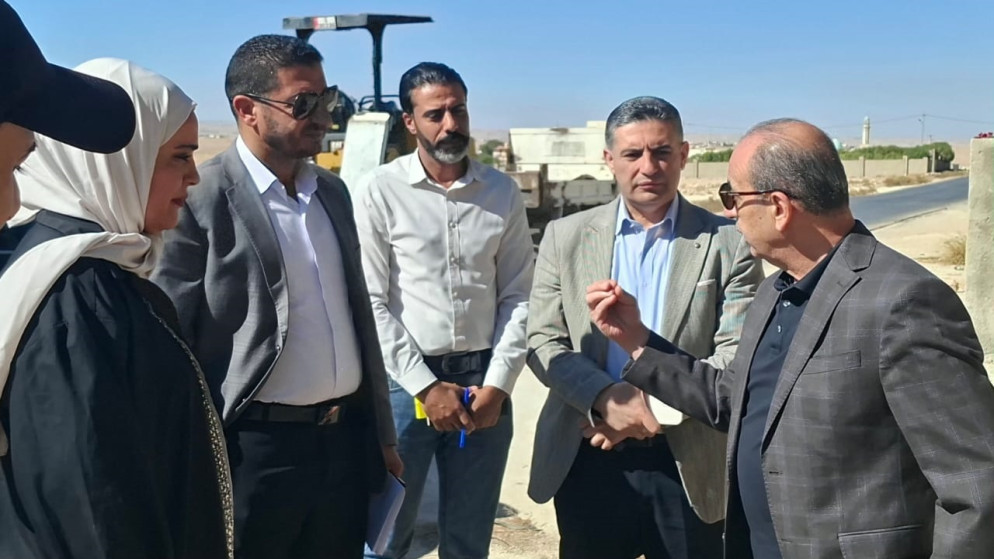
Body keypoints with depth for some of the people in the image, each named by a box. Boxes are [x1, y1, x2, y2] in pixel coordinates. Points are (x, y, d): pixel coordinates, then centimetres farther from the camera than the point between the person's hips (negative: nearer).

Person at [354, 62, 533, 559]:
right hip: (404, 381, -2)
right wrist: (425, 386, -10)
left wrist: (497, 384, -5)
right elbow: (371, 303, -7)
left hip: (484, 381, 3)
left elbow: (517, 296, 5)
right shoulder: (379, 191, -5)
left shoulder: (502, 192, 4)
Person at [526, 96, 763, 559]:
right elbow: (542, 342, -1)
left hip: (690, 462, -1)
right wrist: (606, 397, -17)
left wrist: (653, 405, -17)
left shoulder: (729, 243, -2)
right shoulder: (566, 237, 2)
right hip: (585, 460, 2)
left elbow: (737, 354, -7)